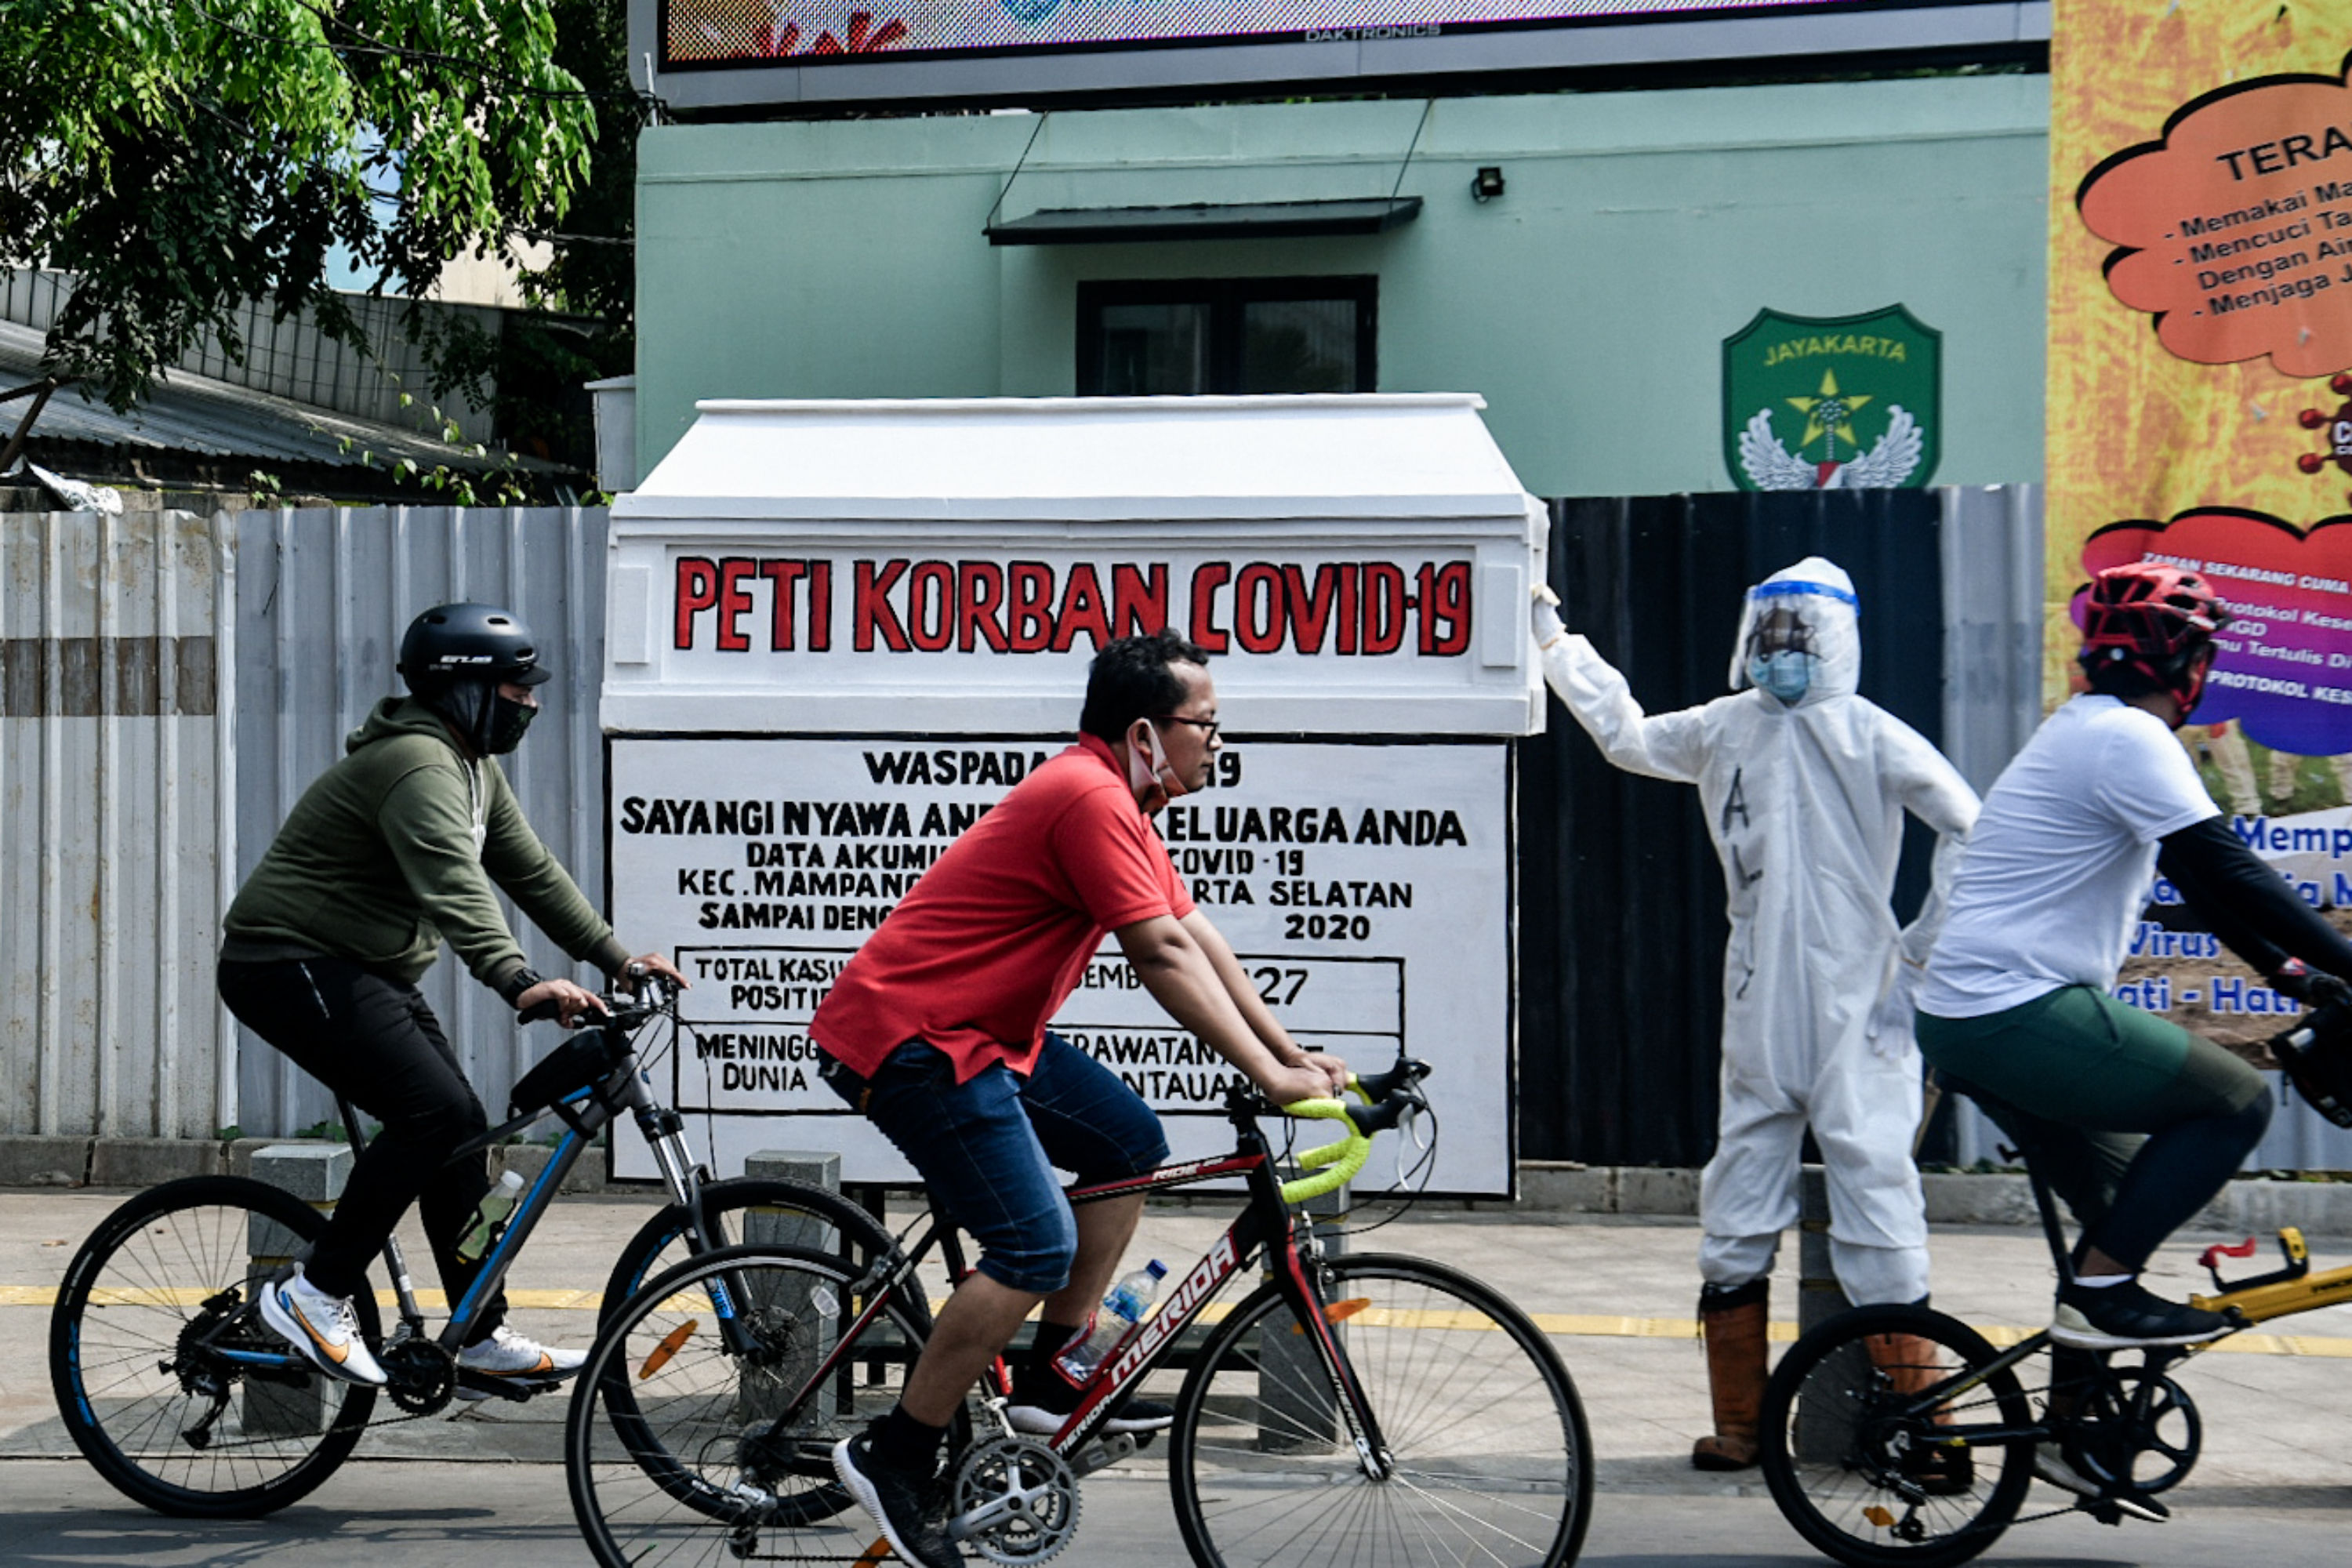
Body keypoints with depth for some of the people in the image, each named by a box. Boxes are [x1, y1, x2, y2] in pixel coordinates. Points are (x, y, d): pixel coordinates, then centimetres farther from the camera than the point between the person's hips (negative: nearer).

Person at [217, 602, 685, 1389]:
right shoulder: (418, 764, -22)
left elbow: (531, 872, 17)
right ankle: (315, 1294, -13)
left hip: (365, 971, 11)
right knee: (433, 1112, -21)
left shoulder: (474, 769, 13)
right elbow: (454, 888, -37)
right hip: (293, 963, -11)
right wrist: (518, 984, -49)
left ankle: (483, 1337, 11)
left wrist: (617, 958, 11)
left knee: (460, 1129, 5)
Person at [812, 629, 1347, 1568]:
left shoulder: (1117, 801, 14)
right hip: (907, 1035, -11)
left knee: (1129, 1144, 13)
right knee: (1038, 1248, -17)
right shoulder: (1089, 798, -20)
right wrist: (1268, 1078, -22)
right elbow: (1163, 957, -24)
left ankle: (1049, 1383, 16)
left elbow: (1197, 937, 14)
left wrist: (1292, 1053, 8)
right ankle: (894, 1458, -7)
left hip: (979, 1028, 11)